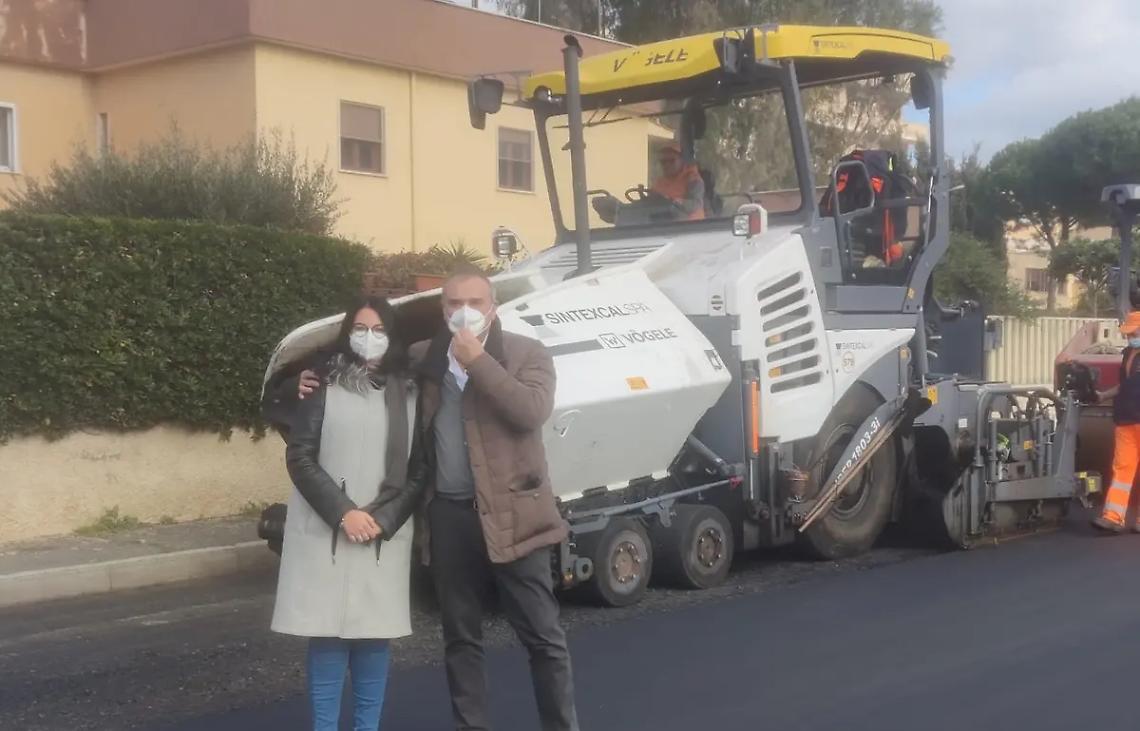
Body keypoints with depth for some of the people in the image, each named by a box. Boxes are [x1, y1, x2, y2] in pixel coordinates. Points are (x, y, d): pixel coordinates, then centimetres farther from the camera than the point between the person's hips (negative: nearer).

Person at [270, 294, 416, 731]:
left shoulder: (407, 393, 9)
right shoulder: (323, 387, 2)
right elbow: (300, 457, -3)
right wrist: (342, 512, -12)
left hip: (384, 534, 2)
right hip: (327, 531, -2)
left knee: (374, 633, 3)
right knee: (329, 633, -2)